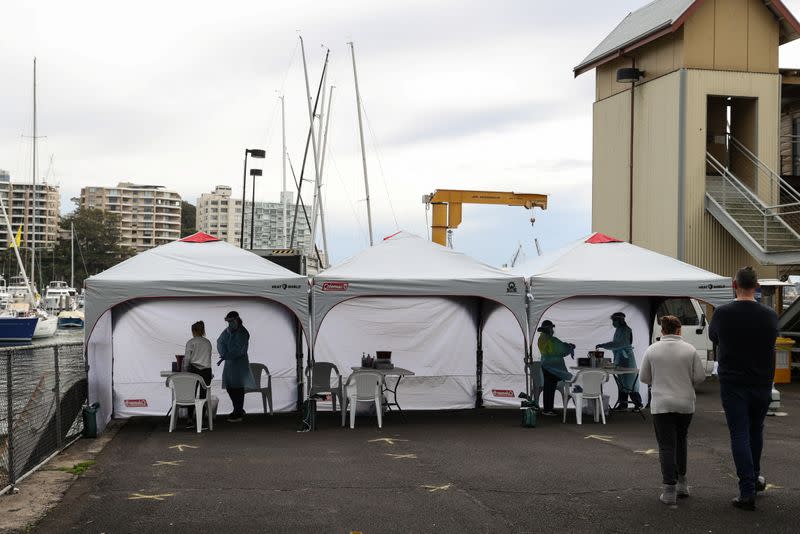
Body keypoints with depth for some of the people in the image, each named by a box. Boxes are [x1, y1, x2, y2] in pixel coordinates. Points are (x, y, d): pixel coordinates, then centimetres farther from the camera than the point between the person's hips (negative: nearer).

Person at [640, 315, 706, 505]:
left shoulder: (652, 350, -2)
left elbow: (644, 378, 4)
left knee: (666, 446, -2)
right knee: (680, 442, 19)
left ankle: (669, 490, -9)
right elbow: (700, 376, -1)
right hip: (685, 404, 2)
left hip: (661, 405, -1)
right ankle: (681, 483, 24)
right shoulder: (690, 350, -2)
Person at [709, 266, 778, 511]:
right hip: (762, 383, 2)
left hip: (732, 383, -2)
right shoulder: (770, 316, -5)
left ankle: (747, 491, -7)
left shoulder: (722, 313, -10)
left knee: (740, 435, -1)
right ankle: (754, 478, 37)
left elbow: (713, 337, 9)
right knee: (756, 431, 22)